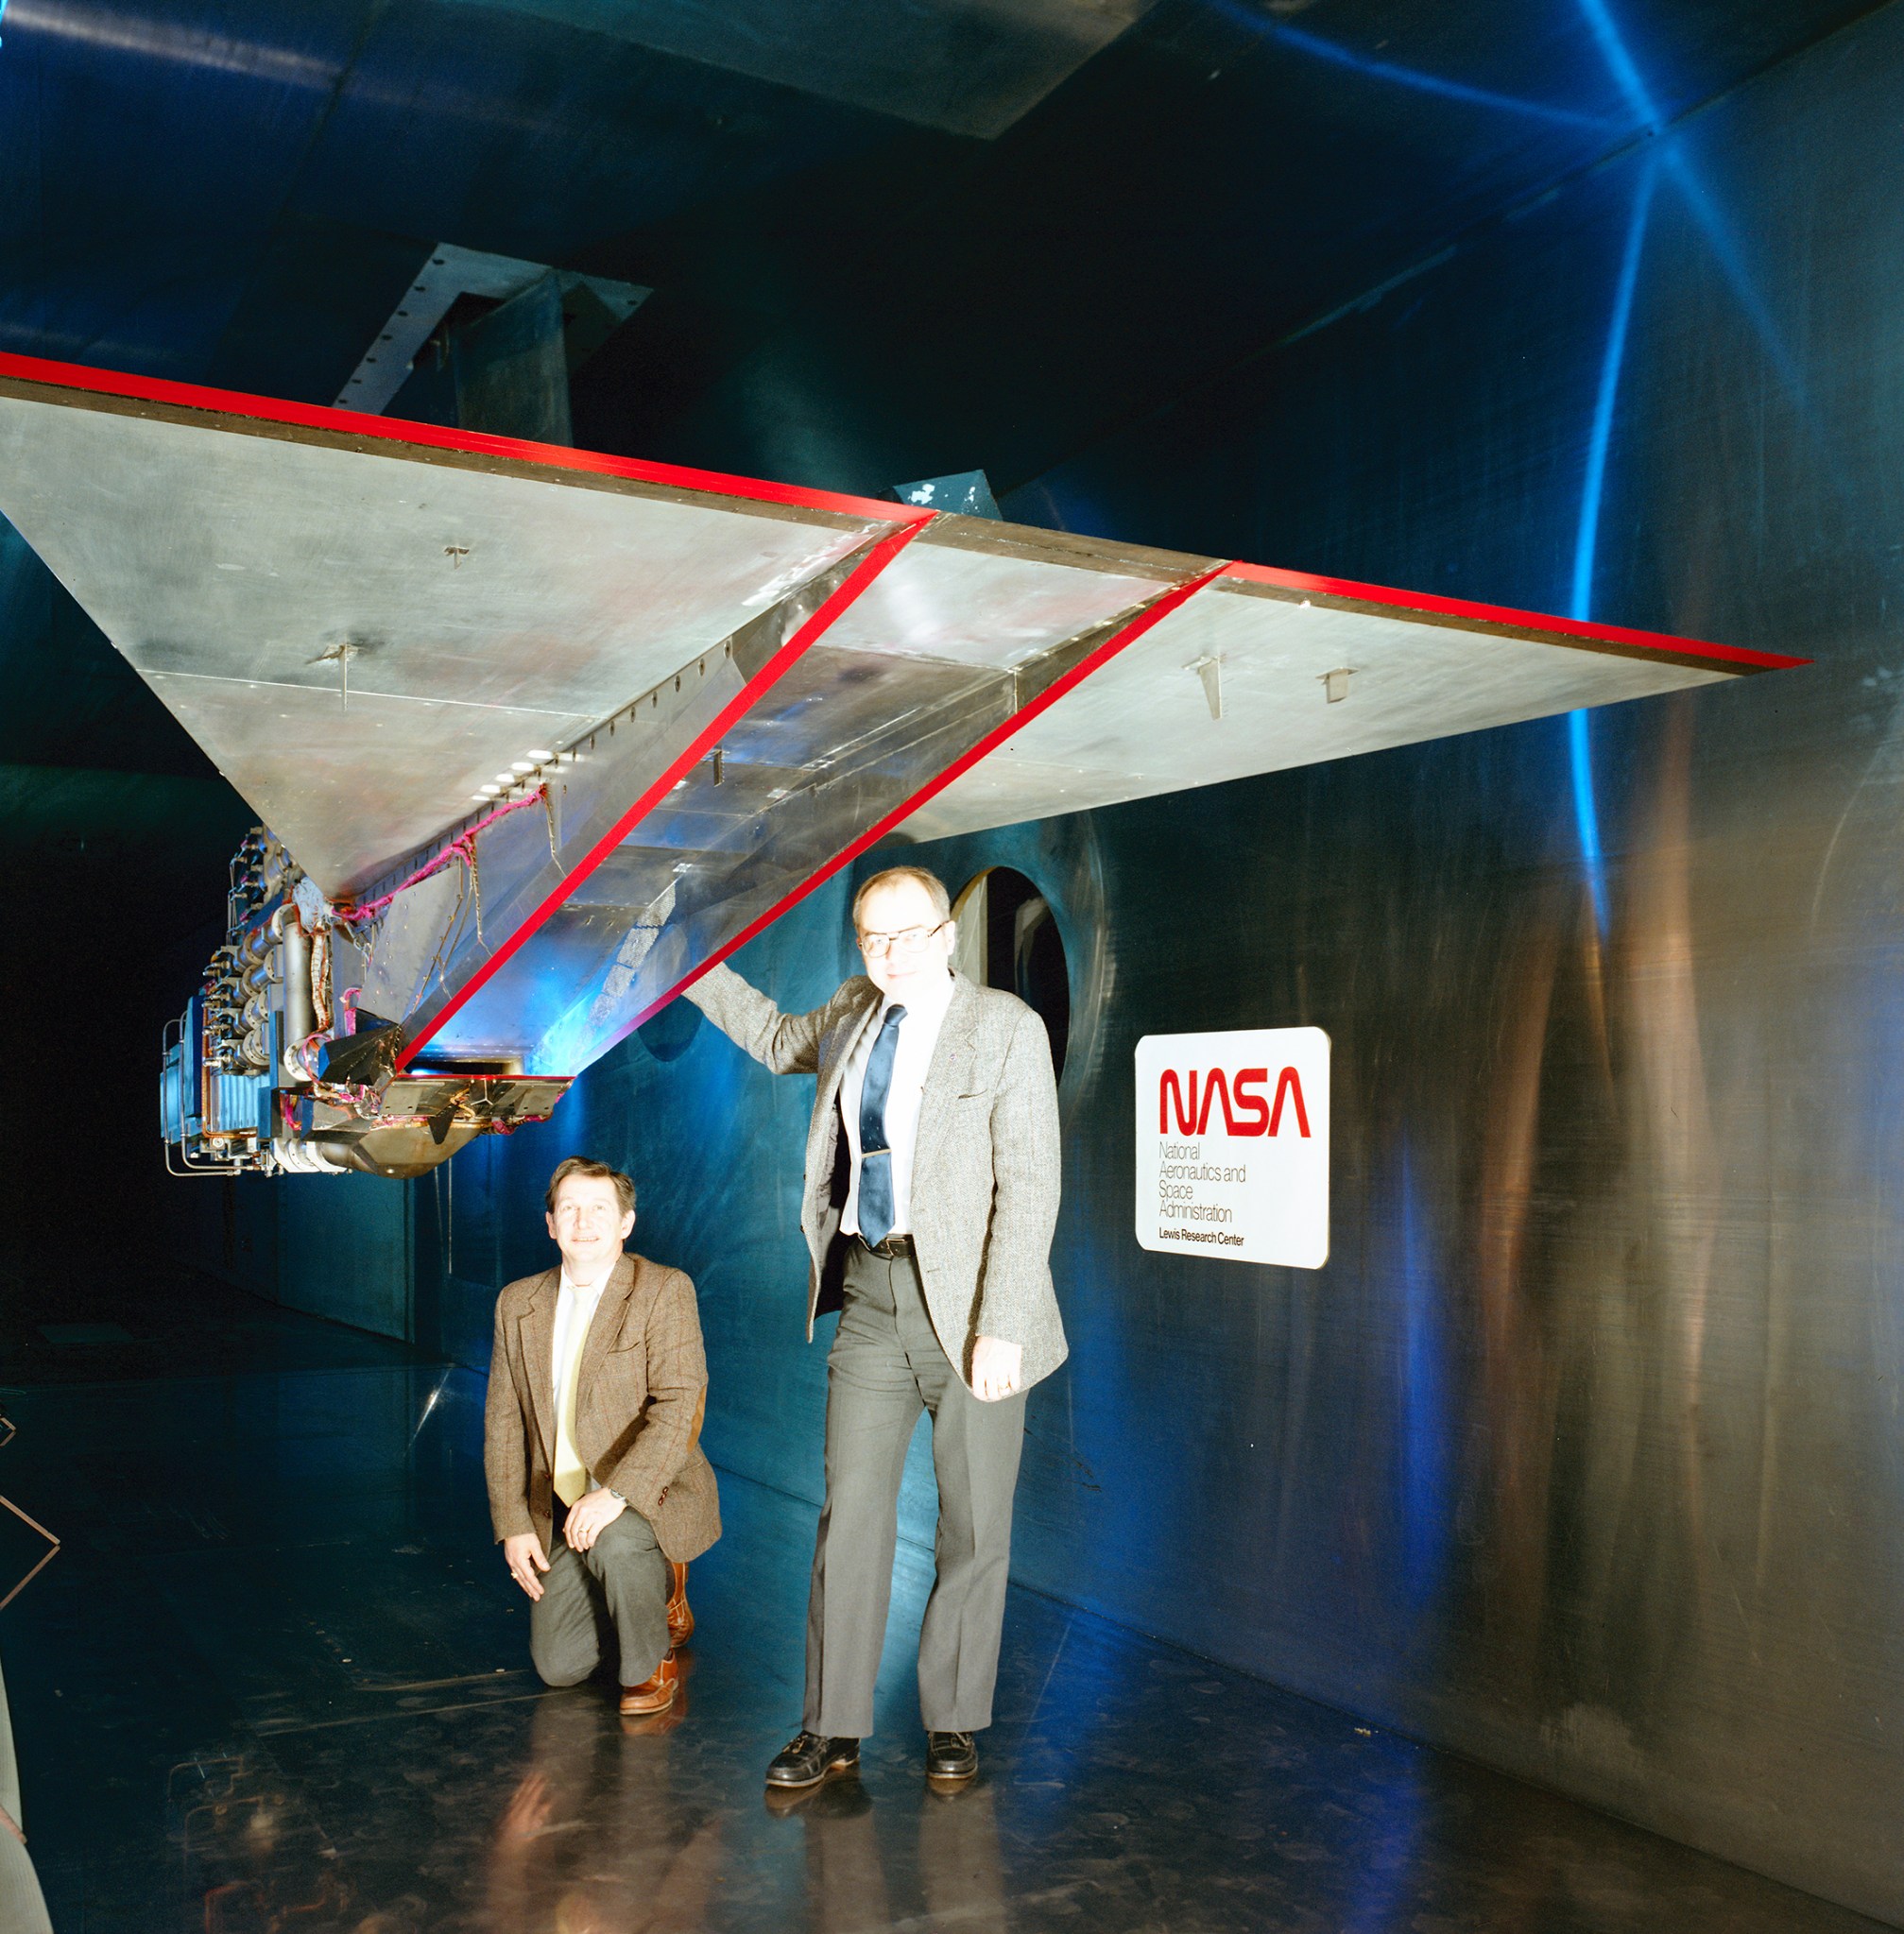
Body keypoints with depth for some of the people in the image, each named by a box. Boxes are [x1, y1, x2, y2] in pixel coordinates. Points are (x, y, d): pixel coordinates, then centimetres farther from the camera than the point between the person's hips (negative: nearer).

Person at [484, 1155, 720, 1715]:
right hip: (562, 1513, 5)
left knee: (614, 1541, -37)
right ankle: (660, 1586, 30)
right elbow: (503, 1422, 6)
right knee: (559, 1667, 2)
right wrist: (513, 1525, -2)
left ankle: (650, 1664, -6)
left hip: (653, 1496, -5)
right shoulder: (517, 1303, 4)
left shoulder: (665, 1291, -13)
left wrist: (617, 1493, -34)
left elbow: (677, 1407, -22)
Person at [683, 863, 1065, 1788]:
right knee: (851, 1513, 7)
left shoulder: (1005, 1026, -9)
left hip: (966, 1303, -4)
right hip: (869, 1294, 5)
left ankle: (952, 1722, 23)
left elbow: (1028, 1184, -13)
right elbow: (782, 1040, 33)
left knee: (973, 1527, 6)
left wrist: (1001, 1327, -19)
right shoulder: (855, 1014, 9)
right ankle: (833, 1729, 18)